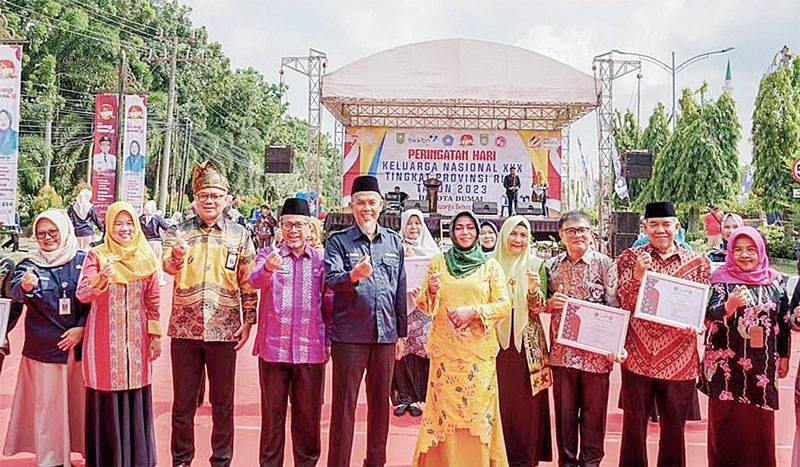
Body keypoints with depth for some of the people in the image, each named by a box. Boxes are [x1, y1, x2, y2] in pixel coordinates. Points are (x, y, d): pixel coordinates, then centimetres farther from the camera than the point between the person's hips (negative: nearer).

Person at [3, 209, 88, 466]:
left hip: (80, 345, 1)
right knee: (47, 404, 3)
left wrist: (82, 328, -8)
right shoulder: (29, 265, 0)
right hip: (44, 348, 0)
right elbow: (15, 292, -19)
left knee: (82, 401, 7)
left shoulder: (83, 261, 1)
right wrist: (26, 286, -41)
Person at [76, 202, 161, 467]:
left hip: (136, 338, 2)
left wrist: (155, 335, 6)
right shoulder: (97, 256, -1)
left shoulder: (146, 258, 6)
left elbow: (153, 301, 9)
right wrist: (101, 278, -30)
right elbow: (82, 295, -12)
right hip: (105, 338, -2)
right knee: (107, 397, 2)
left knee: (136, 396, 6)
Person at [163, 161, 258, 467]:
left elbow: (248, 283, 6)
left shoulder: (240, 235, 4)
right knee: (183, 401, 10)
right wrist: (176, 258, -36)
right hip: (185, 328, 0)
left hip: (224, 330, 0)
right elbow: (168, 266, -14)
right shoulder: (179, 232, 3)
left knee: (223, 402, 9)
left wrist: (248, 321, 1)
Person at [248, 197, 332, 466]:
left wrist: (328, 342, 4)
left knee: (308, 414, 8)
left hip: (310, 350, 1)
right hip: (274, 346, -1)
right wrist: (267, 267, -37)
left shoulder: (321, 259, 8)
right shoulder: (269, 254, 5)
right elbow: (254, 281, -16)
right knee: (273, 412, 8)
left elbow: (328, 304, 10)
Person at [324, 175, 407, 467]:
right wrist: (354, 274, -35)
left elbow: (400, 290, 14)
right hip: (349, 334, -4)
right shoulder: (338, 242, 1)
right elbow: (331, 279, -14)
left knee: (380, 402, 13)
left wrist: (401, 333, 12)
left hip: (385, 334, 4)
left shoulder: (394, 242, 11)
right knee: (344, 404, 1)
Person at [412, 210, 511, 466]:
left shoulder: (490, 265, 6)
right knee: (445, 407, 2)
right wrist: (432, 290, -13)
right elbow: (424, 305, 8)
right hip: (444, 349, 1)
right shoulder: (438, 262, 9)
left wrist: (473, 311, -13)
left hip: (479, 351, -1)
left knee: (477, 407, 0)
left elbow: (505, 305, -1)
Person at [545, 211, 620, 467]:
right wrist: (551, 303, -7)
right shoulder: (552, 265, 8)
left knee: (594, 410, 7)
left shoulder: (605, 264, -2)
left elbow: (614, 307, -6)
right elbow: (542, 304, 16)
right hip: (562, 349, 3)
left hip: (596, 350, -2)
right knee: (564, 409, 10)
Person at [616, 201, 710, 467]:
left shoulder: (697, 263, 6)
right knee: (634, 425, 7)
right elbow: (624, 304, -4)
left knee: (674, 428, 11)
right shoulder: (631, 258, 3)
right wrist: (638, 274, -20)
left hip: (679, 360, 1)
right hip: (638, 356, -1)